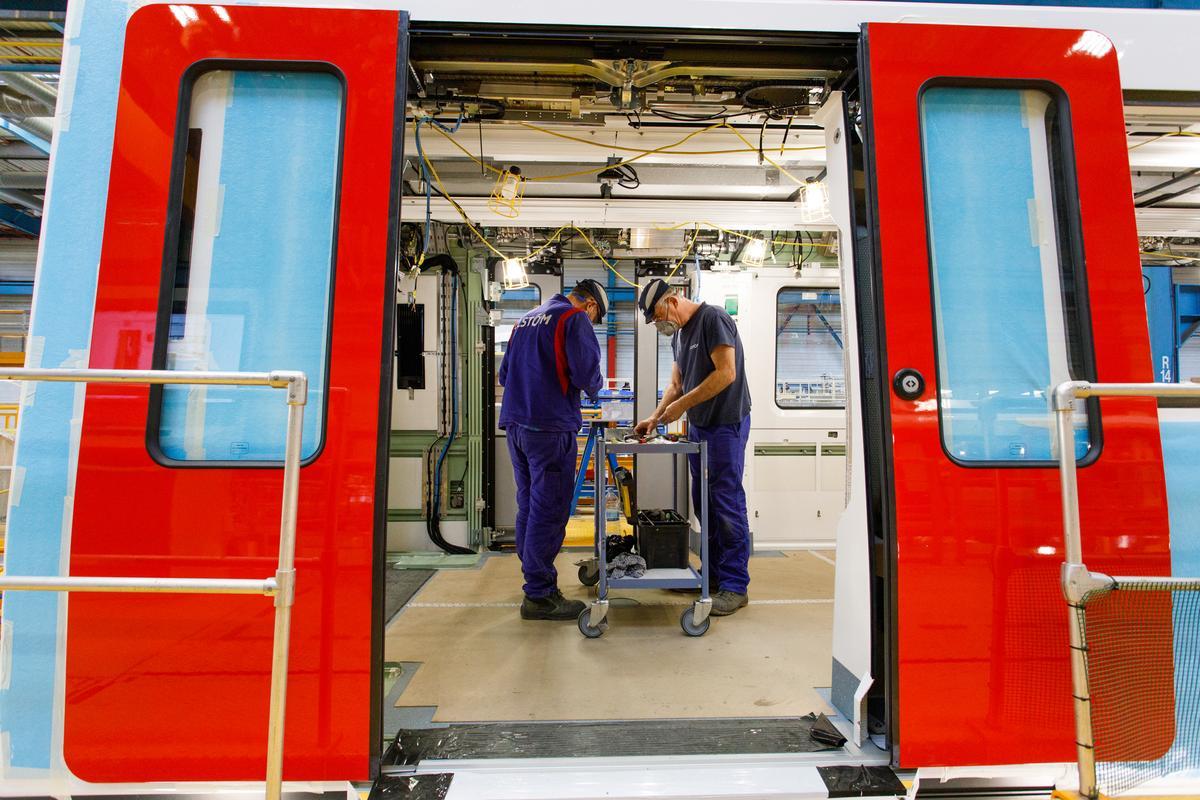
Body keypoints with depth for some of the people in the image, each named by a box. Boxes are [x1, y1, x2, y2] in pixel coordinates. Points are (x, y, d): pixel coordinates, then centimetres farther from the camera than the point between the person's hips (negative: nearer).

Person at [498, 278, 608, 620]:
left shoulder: (525, 320, 20)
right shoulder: (575, 318, -3)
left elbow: (504, 374, 23)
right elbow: (587, 373, -14)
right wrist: (595, 387, 7)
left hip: (516, 425, 8)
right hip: (551, 428, -8)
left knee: (528, 506, 15)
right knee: (549, 511, -3)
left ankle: (533, 580, 26)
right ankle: (540, 595, 2)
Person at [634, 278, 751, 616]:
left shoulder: (713, 319, -12)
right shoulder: (678, 334, 14)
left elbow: (726, 373, -20)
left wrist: (682, 405, -18)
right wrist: (655, 417, 4)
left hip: (726, 423, -9)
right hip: (698, 425, 9)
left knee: (727, 503, -7)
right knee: (703, 502, 11)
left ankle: (736, 585, 1)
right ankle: (713, 572, 22)